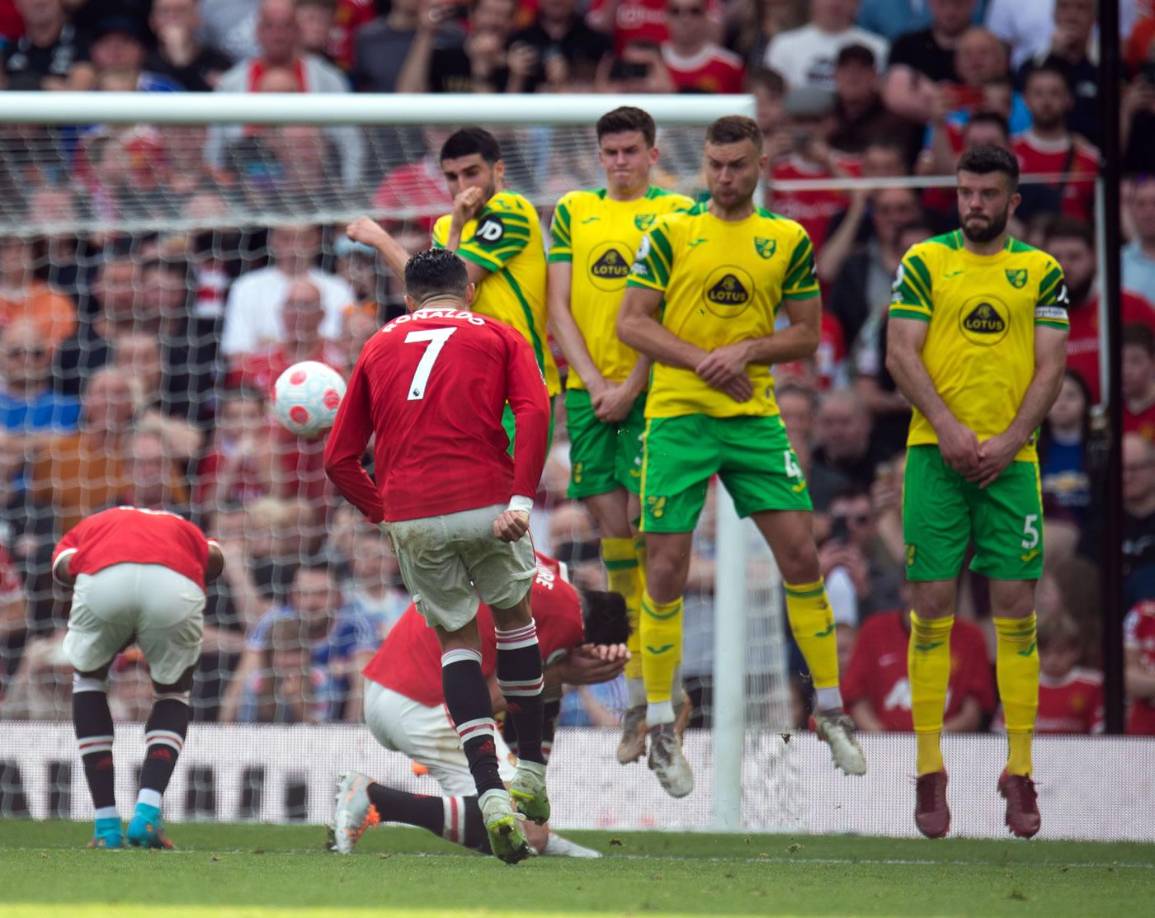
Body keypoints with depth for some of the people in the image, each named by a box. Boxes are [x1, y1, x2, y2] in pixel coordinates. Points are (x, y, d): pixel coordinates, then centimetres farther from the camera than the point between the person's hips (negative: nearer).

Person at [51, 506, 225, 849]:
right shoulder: (184, 529, 41)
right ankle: (148, 811, 8)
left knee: (88, 679, 30)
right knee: (172, 692, 29)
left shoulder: (85, 528, 38)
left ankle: (106, 826, 23)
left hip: (102, 578, 0)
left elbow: (65, 564, 13)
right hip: (176, 585, 0)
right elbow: (214, 557, 16)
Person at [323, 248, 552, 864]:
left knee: (457, 638, 15)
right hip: (485, 503, -1)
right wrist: (521, 501, -12)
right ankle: (532, 777, 24)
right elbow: (534, 411, -7)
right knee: (513, 615, 23)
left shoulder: (378, 348, 19)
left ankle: (491, 794, -2)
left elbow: (340, 459, 14)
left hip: (411, 517, 1)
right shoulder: (498, 338, 13)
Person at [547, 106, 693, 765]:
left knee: (646, 521, -10)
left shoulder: (676, 213, 2)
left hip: (651, 389, -3)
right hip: (589, 388, 3)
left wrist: (630, 386, -11)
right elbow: (559, 307, 9)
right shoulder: (573, 212, 13)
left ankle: (649, 692, -7)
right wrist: (592, 381, -3)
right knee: (610, 522, 2)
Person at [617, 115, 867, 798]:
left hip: (756, 416, 2)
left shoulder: (789, 241, 6)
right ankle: (660, 726, 8)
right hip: (677, 415, -2)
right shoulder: (671, 233, 0)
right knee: (667, 567, -4)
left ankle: (832, 713, 10)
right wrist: (703, 360, -15)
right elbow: (631, 323, -3)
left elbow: (808, 334, 8)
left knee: (801, 555, -2)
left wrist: (747, 351, -10)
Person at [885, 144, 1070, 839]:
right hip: (936, 454, -1)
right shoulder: (924, 262, 5)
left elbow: (1052, 365, 4)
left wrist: (1008, 441, -9)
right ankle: (930, 773, 3)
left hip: (1011, 459, 1)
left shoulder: (1041, 272, 8)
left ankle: (1020, 773, 4)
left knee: (1016, 610, -2)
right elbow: (901, 353, -1)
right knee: (931, 608, -3)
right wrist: (947, 428, -13)